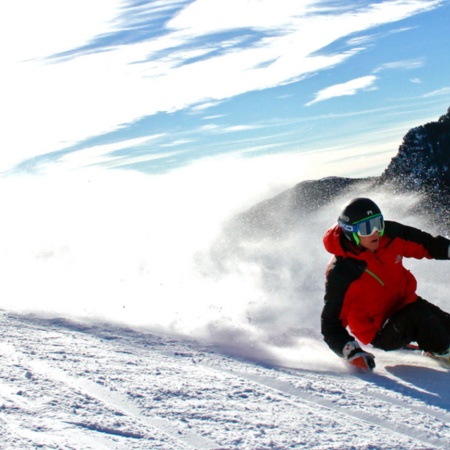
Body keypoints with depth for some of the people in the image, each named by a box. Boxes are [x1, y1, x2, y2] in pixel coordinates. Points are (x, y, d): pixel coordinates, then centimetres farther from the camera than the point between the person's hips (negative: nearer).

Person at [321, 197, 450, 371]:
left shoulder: (390, 233, -13)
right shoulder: (340, 272, -27)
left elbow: (424, 243, 8)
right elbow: (331, 322, -21)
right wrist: (351, 352, -33)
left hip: (406, 303, 7)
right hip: (382, 332, -7)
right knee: (418, 315, -29)